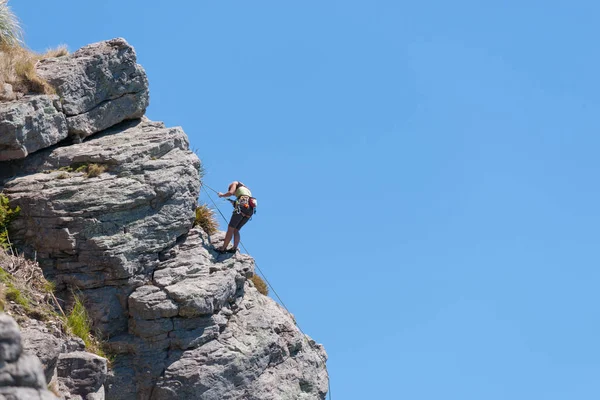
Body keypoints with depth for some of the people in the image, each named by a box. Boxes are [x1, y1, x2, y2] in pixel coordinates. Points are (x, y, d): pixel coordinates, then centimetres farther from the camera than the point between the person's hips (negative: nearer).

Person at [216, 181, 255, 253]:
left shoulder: (235, 183, 15)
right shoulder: (246, 189, 36)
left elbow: (230, 192, -2)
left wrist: (222, 195, 16)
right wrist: (235, 202, 37)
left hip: (242, 206, -7)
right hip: (250, 209, 7)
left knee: (230, 228, -4)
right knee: (236, 230, 12)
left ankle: (223, 249, -7)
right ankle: (234, 248, -5)